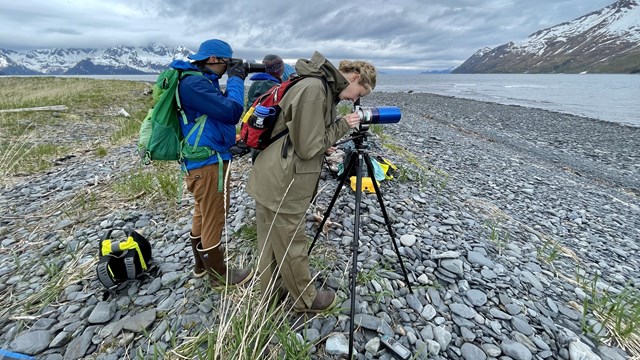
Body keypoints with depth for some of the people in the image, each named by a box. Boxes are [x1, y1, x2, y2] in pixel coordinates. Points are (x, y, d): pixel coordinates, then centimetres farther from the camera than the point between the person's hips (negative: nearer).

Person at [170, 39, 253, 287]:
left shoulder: (201, 80, 13)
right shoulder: (193, 83, -19)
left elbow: (221, 108, 16)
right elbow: (232, 112, -24)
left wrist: (234, 81, 7)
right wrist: (236, 80, -11)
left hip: (203, 159, 11)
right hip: (208, 162, -11)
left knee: (203, 213, 21)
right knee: (214, 218, 2)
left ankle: (201, 263, 39)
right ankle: (219, 275, 19)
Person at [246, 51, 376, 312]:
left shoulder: (322, 87, 12)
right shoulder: (314, 89, -20)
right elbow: (308, 147, -20)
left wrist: (329, 145, 9)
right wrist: (343, 126, -10)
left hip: (271, 180, 10)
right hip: (281, 187, -10)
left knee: (271, 241, 22)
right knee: (291, 247, 10)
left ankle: (271, 291, 43)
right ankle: (306, 300, 32)